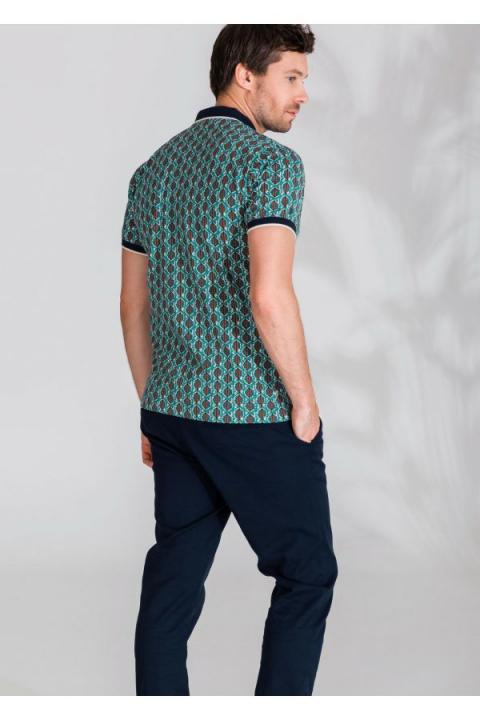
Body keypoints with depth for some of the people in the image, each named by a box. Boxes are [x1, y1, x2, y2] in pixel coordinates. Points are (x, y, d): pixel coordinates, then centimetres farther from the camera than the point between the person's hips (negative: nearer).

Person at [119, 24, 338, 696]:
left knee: (172, 582, 11)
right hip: (256, 416, -7)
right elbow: (269, 297, -23)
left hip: (172, 413, 7)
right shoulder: (271, 162, -12)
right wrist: (305, 401, -11)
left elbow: (133, 305, 14)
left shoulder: (154, 169, 11)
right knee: (306, 575, 7)